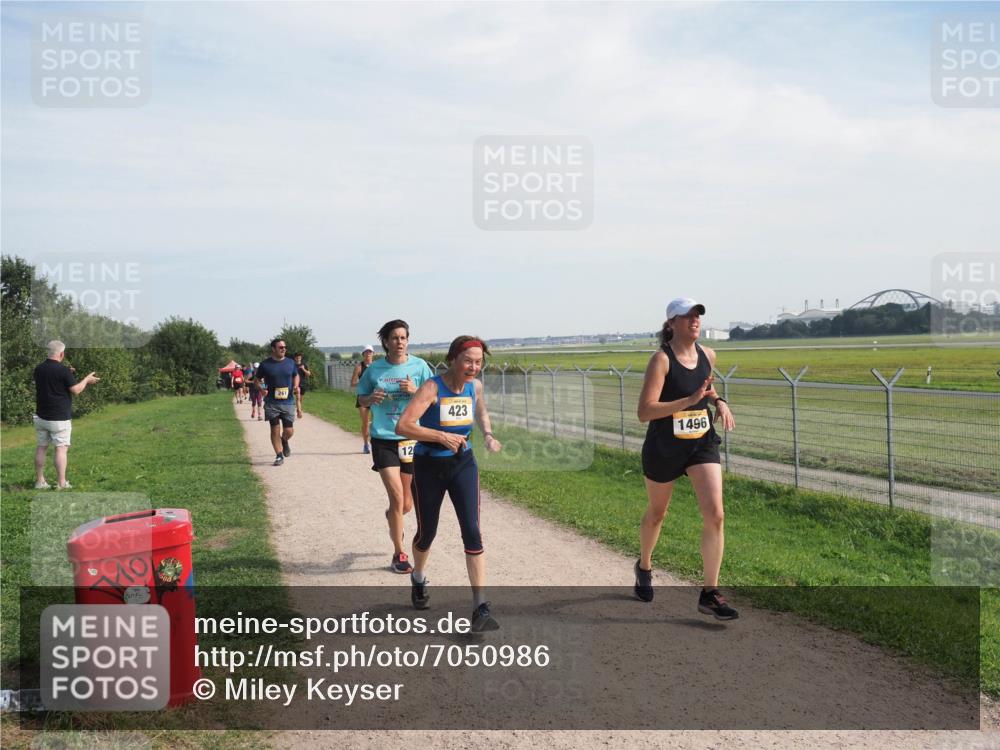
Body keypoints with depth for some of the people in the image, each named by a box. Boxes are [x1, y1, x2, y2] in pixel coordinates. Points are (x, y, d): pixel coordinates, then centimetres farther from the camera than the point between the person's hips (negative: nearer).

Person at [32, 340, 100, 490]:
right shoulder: (62, 370, -15)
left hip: (41, 416, 6)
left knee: (42, 447, 12)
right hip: (59, 418, -6)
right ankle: (61, 483, 0)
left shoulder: (38, 370, 4)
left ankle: (40, 481, 16)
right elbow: (76, 390, -12)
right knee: (61, 448, -1)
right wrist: (87, 379, 4)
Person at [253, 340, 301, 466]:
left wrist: (296, 386, 2)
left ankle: (284, 441, 36)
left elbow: (296, 376, 20)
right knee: (275, 430, -1)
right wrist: (261, 388, -10)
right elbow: (257, 379, 8)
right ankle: (279, 456, 12)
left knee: (289, 431, 1)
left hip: (288, 402, 2)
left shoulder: (290, 362, 4)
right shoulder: (265, 364, -4)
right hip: (272, 403, -2)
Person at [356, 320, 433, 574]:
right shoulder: (375, 369, 0)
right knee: (397, 497, -12)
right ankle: (399, 554, 4)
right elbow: (361, 400, 11)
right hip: (384, 439, -1)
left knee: (407, 505, 11)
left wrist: (415, 391, -18)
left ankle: (392, 517, 49)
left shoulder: (419, 366, -2)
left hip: (412, 439, 2)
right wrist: (371, 398, -12)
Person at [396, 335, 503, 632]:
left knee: (472, 532, -9)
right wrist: (442, 436, -30)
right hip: (429, 467, -3)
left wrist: (488, 435, 4)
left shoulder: (475, 385, -4)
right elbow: (403, 426, -28)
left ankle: (480, 608, -8)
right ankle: (418, 579, 47)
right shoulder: (432, 388, -20)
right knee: (427, 532, 14)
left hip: (463, 465, 3)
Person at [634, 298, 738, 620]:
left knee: (714, 514, -10)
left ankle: (710, 594, -2)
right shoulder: (661, 359, -16)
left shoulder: (707, 355, 2)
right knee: (657, 514, 16)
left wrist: (718, 401, 2)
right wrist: (690, 400, -31)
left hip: (702, 444, 4)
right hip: (664, 447, -4)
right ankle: (644, 566, 45)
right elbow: (644, 412, -24)